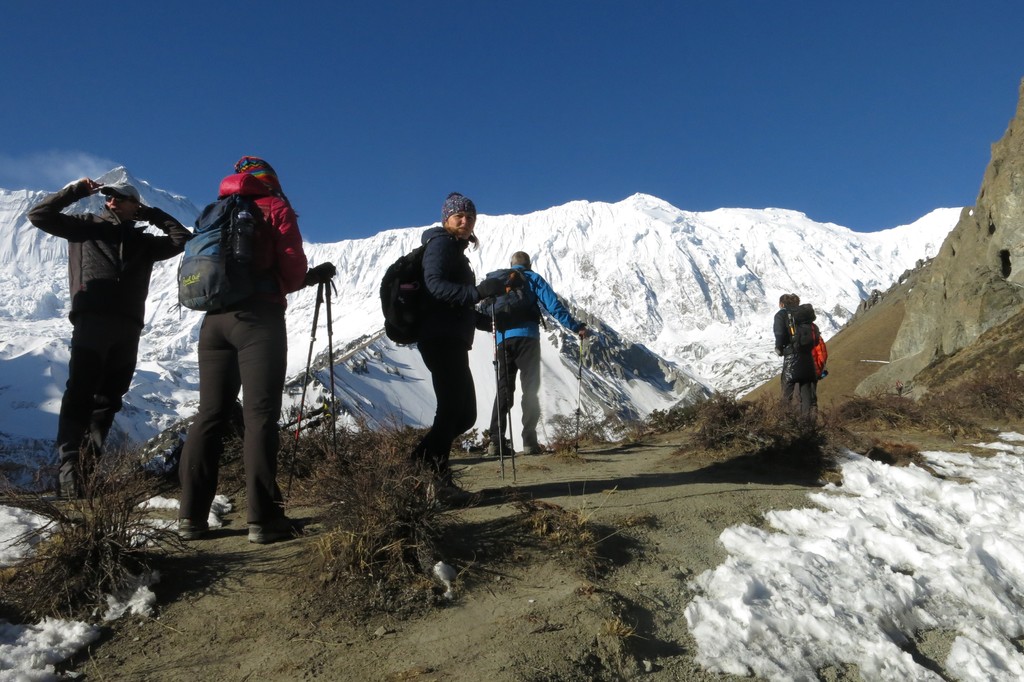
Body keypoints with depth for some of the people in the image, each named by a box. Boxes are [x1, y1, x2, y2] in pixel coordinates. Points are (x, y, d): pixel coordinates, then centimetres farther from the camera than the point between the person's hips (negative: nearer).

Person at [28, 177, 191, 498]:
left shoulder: (143, 241, 26)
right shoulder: (86, 225, 20)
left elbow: (182, 239, 20)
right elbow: (39, 215, 13)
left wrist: (152, 214, 21)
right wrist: (77, 190, 10)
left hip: (128, 327, 3)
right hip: (91, 320, -3)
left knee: (109, 398, 3)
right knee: (80, 394, -12)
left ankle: (90, 464, 8)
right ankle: (69, 466, -16)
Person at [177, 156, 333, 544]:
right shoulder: (276, 210, 4)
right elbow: (292, 271, -4)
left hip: (215, 318, 5)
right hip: (259, 319, -5)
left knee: (210, 415, 7)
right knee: (260, 416, -6)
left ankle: (191, 516, 7)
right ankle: (262, 519, -8)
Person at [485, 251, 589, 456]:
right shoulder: (533, 279, 9)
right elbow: (553, 305, -3)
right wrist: (576, 327, -3)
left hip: (503, 340, 4)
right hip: (527, 337, -3)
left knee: (504, 389, 7)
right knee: (530, 389, 0)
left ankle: (496, 440, -2)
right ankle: (529, 440, -7)